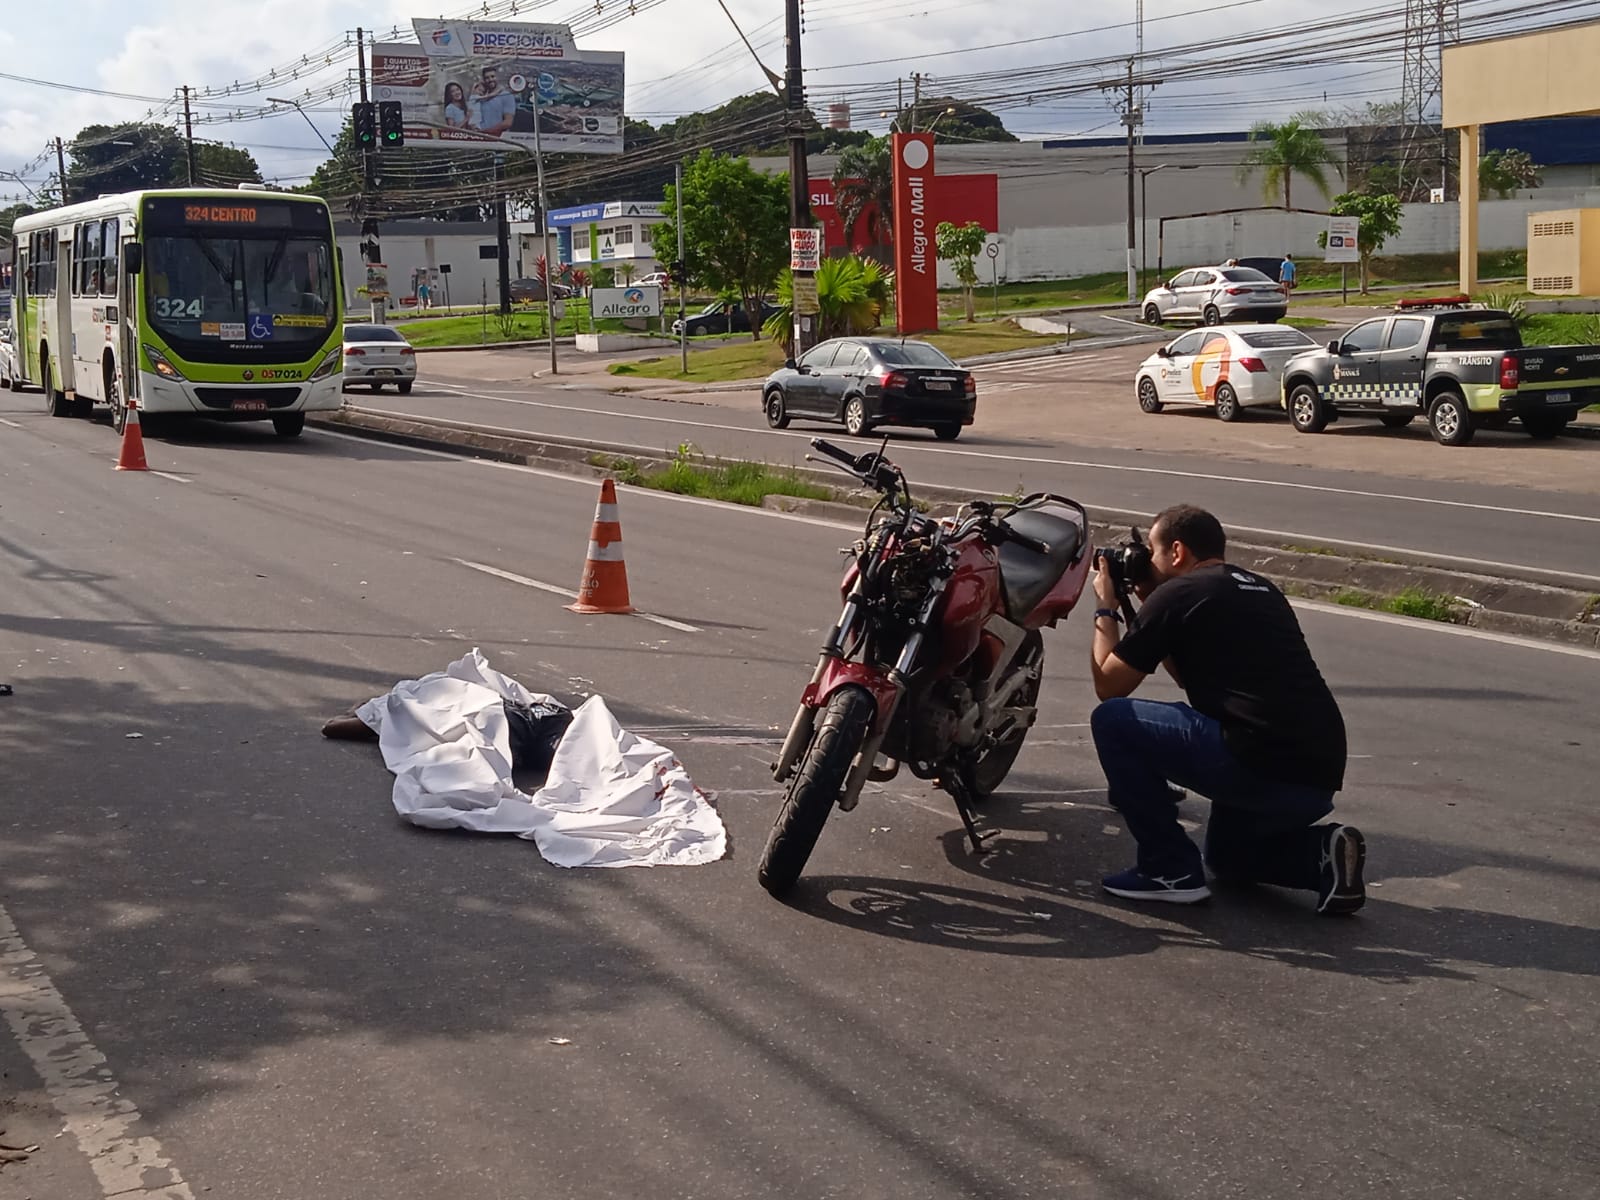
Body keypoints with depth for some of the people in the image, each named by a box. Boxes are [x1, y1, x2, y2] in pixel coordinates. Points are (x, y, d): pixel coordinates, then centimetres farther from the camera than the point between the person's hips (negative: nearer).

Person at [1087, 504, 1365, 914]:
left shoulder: (1176, 593, -2)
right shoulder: (1259, 589, 22)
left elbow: (1108, 686, 6)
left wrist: (1106, 609, 20)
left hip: (1260, 769, -9)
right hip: (1320, 777, 9)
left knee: (1112, 721, 4)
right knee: (1226, 855, 35)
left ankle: (1169, 869, 3)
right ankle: (1322, 853, 8)